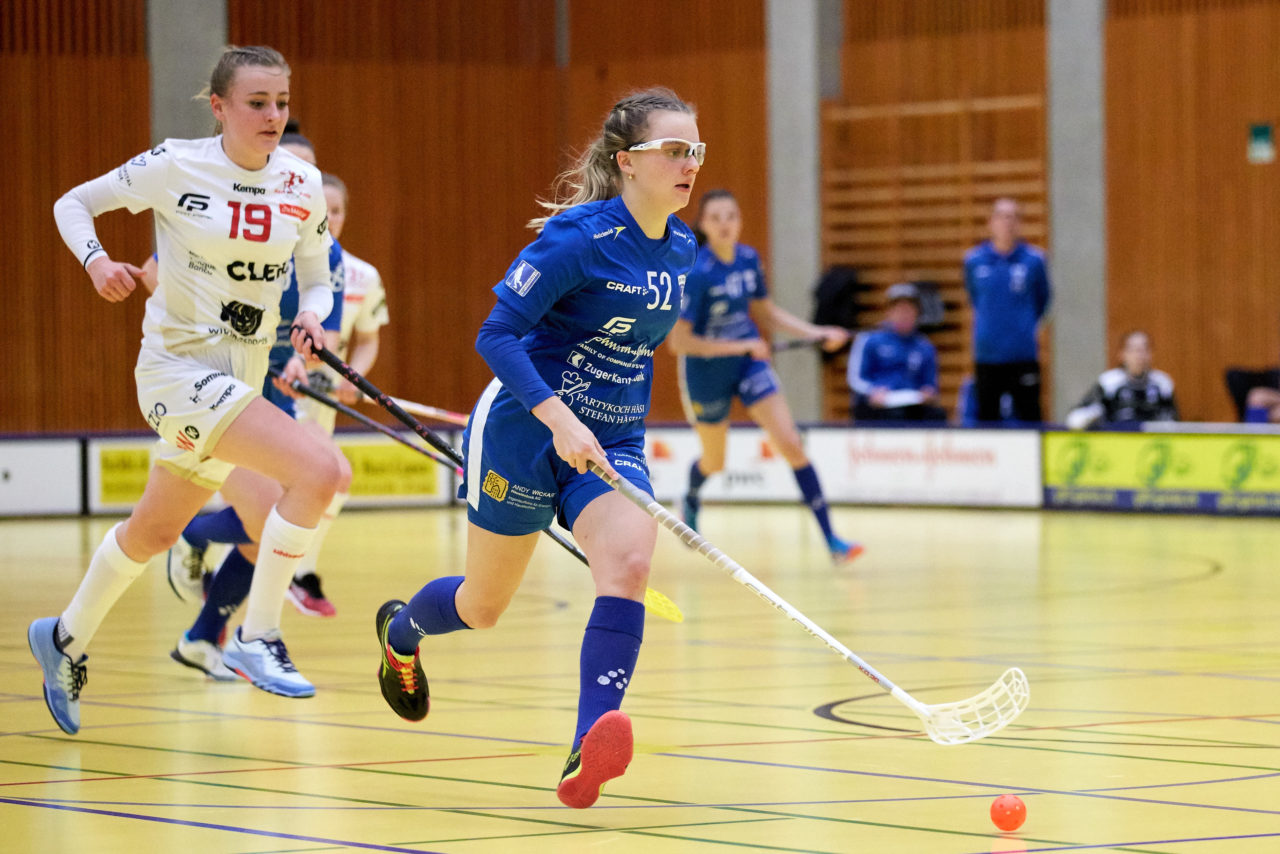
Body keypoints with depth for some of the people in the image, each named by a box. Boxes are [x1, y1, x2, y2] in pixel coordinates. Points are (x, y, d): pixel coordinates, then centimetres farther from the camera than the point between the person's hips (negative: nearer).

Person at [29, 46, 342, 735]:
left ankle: (66, 639, 46)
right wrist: (95, 260, -20)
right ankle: (257, 637, -15)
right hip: (177, 364, -6)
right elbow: (72, 203, -1)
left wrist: (311, 317, -11)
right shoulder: (175, 167, -12)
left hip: (241, 378, 6)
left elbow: (316, 278, 11)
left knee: (155, 530, 22)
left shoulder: (300, 185, 0)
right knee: (318, 469, -25)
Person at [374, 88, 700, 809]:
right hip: (523, 428, -5)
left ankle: (588, 754, -34)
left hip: (613, 440, 5)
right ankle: (400, 629, 49)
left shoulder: (681, 249, 3)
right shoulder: (578, 234, -19)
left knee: (630, 563, -25)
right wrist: (558, 416, -32)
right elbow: (497, 334, -21)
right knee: (483, 606, 11)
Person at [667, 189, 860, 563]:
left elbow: (765, 311, 11)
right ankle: (691, 499, 54)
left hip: (749, 363, 4)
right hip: (706, 374, -4)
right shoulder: (697, 273, -24)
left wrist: (817, 333, 1)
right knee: (715, 462, 16)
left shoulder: (748, 259, -6)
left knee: (790, 443, -10)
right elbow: (679, 341, -25)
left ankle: (831, 539, -10)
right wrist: (740, 347, -25)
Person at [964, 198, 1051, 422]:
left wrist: (1027, 325, 11)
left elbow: (1042, 300, 12)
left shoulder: (1034, 260, -1)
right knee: (986, 417, 6)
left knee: (1028, 416, -2)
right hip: (986, 354, 2)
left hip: (1023, 354, -1)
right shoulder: (974, 260, 3)